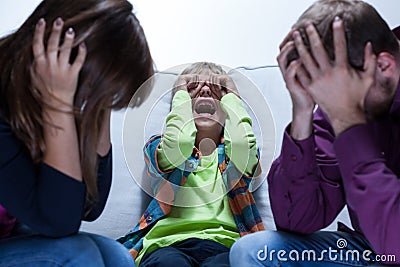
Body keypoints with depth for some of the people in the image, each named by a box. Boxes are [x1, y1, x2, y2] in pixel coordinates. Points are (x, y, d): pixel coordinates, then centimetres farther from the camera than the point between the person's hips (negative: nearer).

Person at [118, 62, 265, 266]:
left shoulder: (230, 152, 23)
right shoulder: (159, 147, 19)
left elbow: (241, 143, -5)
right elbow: (177, 145, -7)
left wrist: (231, 96, 14)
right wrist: (181, 95, 11)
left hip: (224, 245, 0)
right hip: (168, 243, 0)